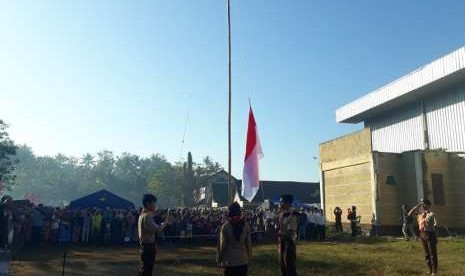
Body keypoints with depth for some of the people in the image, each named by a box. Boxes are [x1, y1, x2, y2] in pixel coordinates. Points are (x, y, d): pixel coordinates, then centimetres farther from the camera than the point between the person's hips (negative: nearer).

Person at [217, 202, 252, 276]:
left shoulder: (225, 226, -11)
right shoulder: (246, 225, -3)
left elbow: (223, 245, -9)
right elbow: (249, 243, 2)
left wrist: (219, 258, 4)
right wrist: (249, 257, 13)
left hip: (230, 261, -2)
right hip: (243, 260, 3)